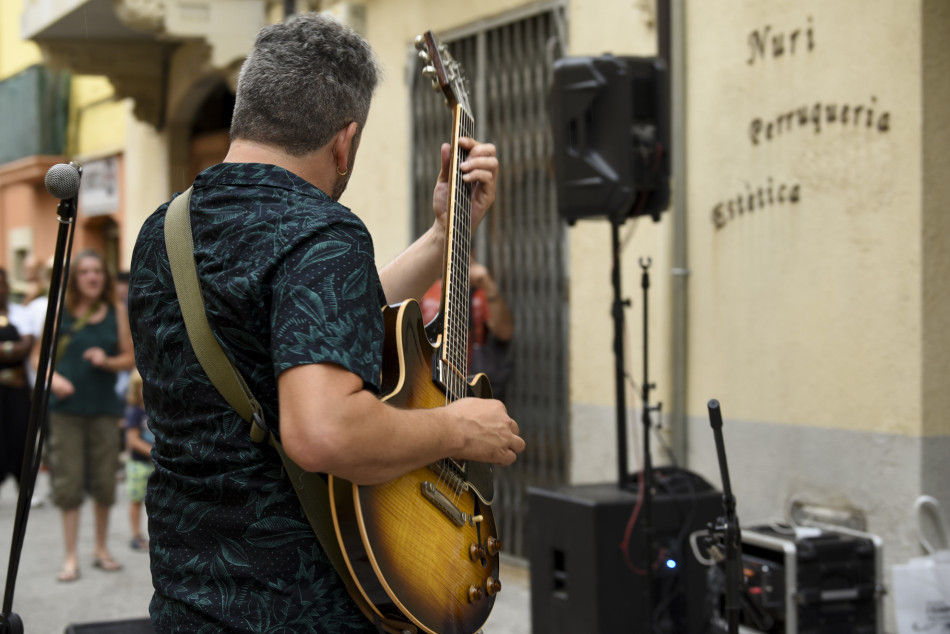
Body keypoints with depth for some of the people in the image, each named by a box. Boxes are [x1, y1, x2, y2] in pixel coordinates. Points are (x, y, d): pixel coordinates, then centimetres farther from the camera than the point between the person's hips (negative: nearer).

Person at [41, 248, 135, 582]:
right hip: (65, 407, -1)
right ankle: (71, 556, 8)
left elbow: (130, 358, 7)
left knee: (105, 481, 7)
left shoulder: (117, 312, 4)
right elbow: (40, 356, 3)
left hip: (104, 407, 2)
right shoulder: (60, 311, 0)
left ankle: (101, 548, 24)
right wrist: (53, 378, -15)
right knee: (68, 482, -1)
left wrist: (108, 361, -12)